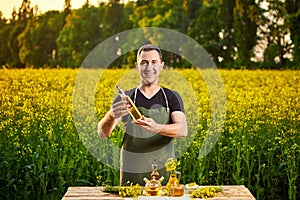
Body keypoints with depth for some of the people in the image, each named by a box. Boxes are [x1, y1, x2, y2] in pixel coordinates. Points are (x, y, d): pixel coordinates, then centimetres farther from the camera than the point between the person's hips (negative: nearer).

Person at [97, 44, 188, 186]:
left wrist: (157, 128, -29)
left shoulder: (172, 97, 7)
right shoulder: (125, 98, 5)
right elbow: (102, 133, -6)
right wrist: (111, 116, -28)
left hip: (164, 173, 1)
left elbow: (183, 130, -9)